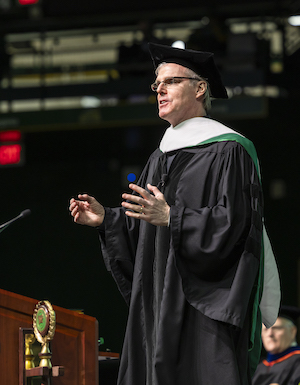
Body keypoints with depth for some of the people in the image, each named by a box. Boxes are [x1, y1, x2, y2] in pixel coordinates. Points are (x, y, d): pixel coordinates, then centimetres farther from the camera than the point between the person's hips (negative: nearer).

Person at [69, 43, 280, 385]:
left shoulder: (228, 151, -5)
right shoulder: (160, 158, 20)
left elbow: (233, 223, -15)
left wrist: (172, 218, -23)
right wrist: (106, 218, 5)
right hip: (159, 304, 7)